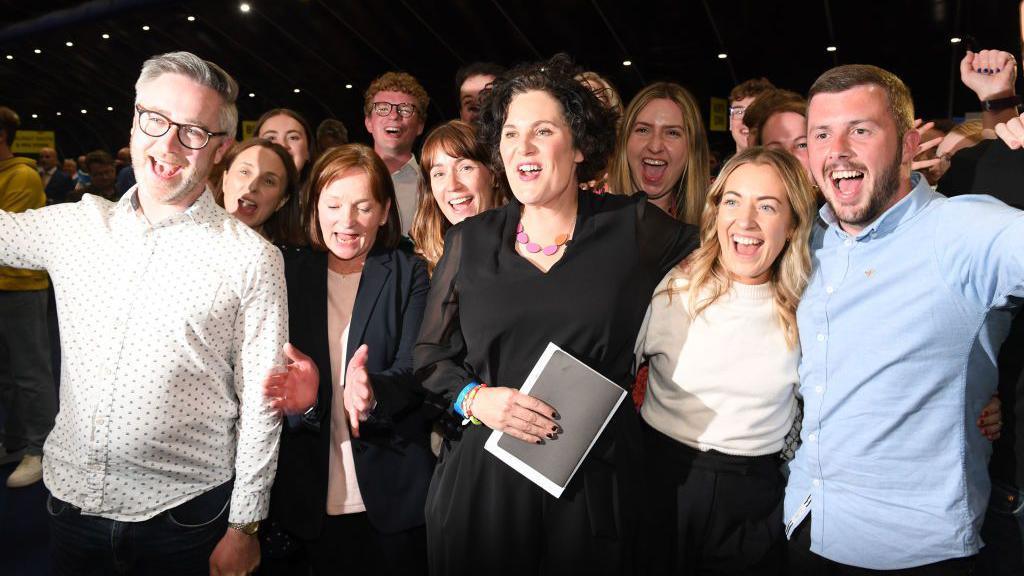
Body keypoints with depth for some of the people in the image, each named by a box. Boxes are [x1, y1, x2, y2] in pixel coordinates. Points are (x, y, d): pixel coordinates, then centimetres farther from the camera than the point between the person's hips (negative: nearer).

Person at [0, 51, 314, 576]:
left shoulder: (252, 259, -12)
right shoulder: (74, 226, 0)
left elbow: (260, 405, -9)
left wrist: (244, 527, -6)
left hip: (184, 511, -3)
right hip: (70, 498, 4)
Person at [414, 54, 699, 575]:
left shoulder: (633, 227, -3)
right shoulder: (471, 241, 2)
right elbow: (430, 354, 7)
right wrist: (475, 398, -13)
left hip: (594, 481, -1)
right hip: (481, 476, 1)